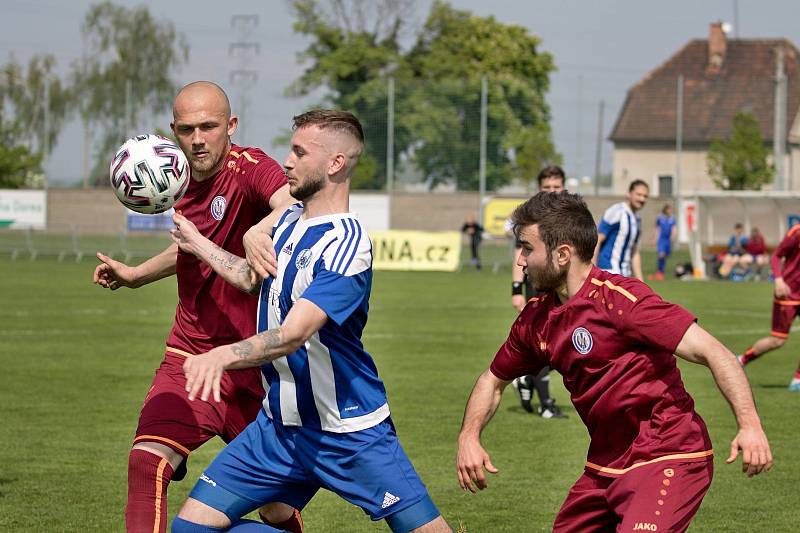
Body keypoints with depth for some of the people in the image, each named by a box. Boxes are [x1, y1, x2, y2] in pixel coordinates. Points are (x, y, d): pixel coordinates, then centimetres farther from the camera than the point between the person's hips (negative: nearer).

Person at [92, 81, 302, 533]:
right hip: (188, 357, 5)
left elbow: (289, 208, -39)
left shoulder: (249, 168, -15)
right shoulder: (186, 180, 8)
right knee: (146, 463, -19)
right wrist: (136, 275, 37)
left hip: (248, 365, -5)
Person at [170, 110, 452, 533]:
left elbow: (291, 336, -30)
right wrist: (196, 242, 34)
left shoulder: (345, 244, -20)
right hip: (279, 425, 8)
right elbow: (253, 279, 28)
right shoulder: (289, 220, 7)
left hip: (351, 433, -7)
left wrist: (224, 355, -46)